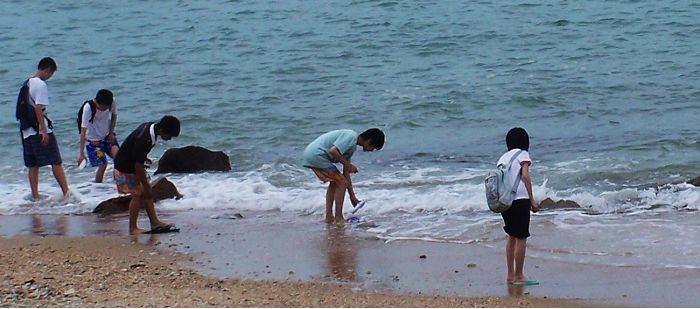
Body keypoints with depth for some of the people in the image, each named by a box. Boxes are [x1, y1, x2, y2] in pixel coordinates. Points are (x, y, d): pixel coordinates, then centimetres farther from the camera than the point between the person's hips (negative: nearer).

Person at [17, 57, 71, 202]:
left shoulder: (27, 84, 16)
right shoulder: (40, 85, -11)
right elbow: (38, 108, -18)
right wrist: (44, 131, -18)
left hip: (27, 131, 8)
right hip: (40, 130, -8)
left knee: (33, 166, 8)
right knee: (56, 162, -6)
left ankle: (35, 196, 5)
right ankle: (66, 192, -11)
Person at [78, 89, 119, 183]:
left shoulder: (112, 103, -18)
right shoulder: (88, 107, -30)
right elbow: (83, 131, -30)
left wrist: (111, 133, -6)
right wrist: (81, 153, -32)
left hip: (107, 135, 4)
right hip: (94, 139, -4)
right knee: (103, 164, -10)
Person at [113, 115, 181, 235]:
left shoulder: (149, 127, -6)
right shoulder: (144, 140, -34)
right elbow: (138, 166, -28)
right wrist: (146, 187, -20)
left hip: (132, 164, 9)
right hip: (125, 168, -9)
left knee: (147, 194, 9)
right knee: (137, 195, -6)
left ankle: (154, 222, 13)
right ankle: (133, 228, 2)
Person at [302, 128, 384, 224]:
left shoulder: (352, 147, 18)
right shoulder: (351, 137, -12)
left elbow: (346, 173, 21)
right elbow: (333, 151, -25)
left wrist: (352, 196, 22)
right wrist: (348, 165, -12)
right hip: (317, 155, -10)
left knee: (335, 182, 24)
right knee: (341, 183, -5)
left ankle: (329, 217, 25)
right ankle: (338, 218, 1)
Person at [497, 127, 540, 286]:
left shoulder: (503, 158, 18)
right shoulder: (522, 154, 0)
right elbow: (525, 176, -12)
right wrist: (532, 200, -12)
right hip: (520, 200, -7)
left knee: (511, 236, 18)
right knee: (521, 238, -2)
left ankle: (510, 275, 21)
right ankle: (519, 276, 0)